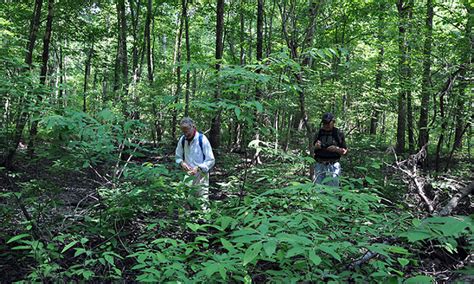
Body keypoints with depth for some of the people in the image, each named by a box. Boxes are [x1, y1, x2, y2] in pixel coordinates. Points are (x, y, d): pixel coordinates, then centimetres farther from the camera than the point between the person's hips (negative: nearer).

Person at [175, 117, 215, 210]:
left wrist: (198, 168, -22)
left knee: (202, 205, -3)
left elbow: (211, 160, -11)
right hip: (187, 176, 5)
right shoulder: (182, 140, 2)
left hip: (201, 176, -4)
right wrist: (181, 162, -8)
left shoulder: (202, 139, -13)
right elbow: (178, 156, 15)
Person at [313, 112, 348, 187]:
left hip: (333, 166, -3)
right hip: (320, 165, 3)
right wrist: (316, 146, -6)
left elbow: (345, 151, 3)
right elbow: (314, 147, 16)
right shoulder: (319, 133, 10)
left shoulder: (338, 133, 1)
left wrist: (336, 149, -16)